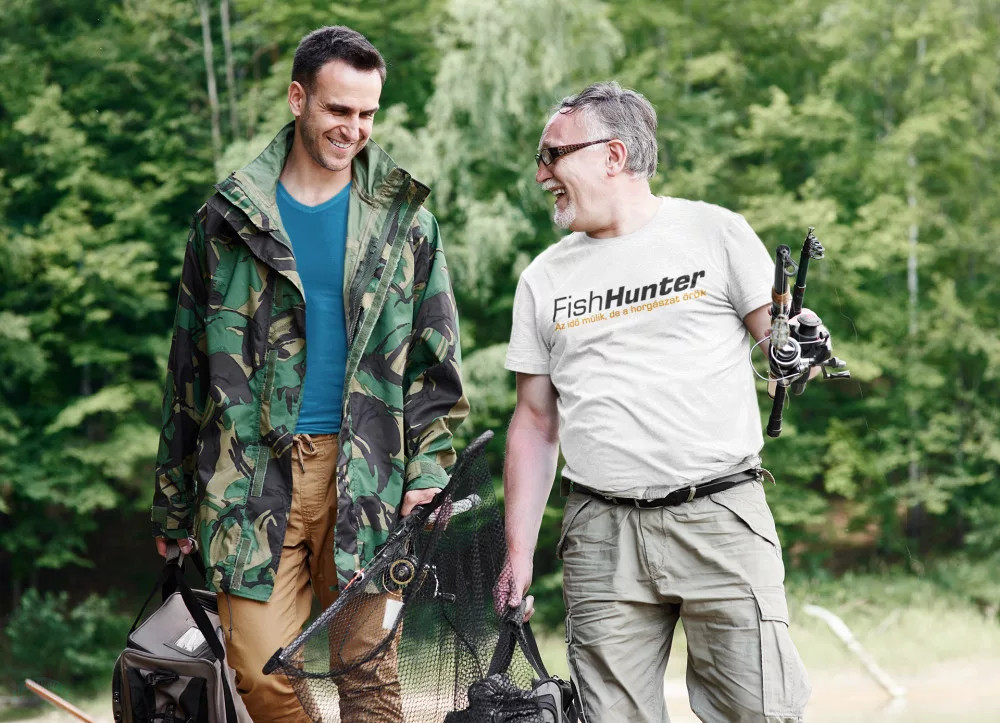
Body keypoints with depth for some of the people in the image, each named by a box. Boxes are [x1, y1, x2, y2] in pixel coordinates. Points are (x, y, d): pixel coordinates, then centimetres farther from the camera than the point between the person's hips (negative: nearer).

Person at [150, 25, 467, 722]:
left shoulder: (404, 220, 8)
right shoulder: (230, 219, 8)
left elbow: (436, 361, 9)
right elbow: (190, 369, 11)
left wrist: (429, 473, -4)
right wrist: (173, 507, 10)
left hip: (364, 475, 0)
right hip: (254, 474, 0)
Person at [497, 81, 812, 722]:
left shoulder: (715, 233, 6)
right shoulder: (544, 278, 15)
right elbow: (536, 422, 17)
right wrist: (519, 551, 9)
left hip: (719, 518, -3)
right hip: (601, 537, 3)